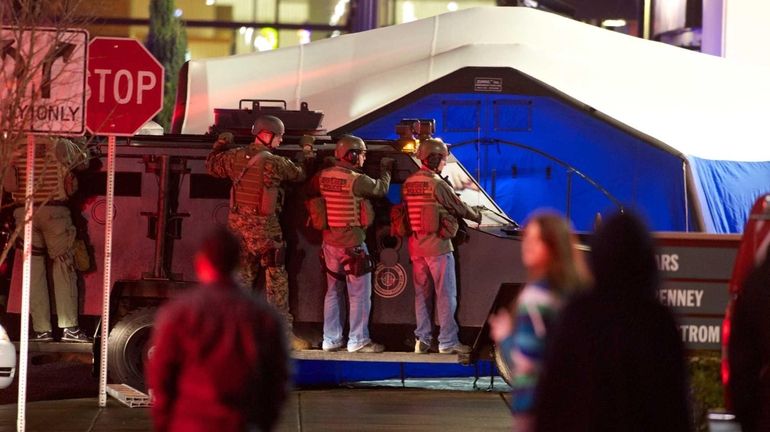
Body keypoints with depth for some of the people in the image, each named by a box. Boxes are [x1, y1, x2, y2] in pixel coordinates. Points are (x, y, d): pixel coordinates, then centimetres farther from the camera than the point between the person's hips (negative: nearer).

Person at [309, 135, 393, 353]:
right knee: (360, 294, 2)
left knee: (333, 292, 16)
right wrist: (385, 169, 14)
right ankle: (358, 341, 3)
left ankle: (331, 340, 19)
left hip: (330, 243, 7)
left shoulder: (323, 176, 0)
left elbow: (311, 191, 16)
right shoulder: (357, 180, -18)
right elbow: (381, 188, -4)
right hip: (352, 245, -7)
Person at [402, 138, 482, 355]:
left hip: (416, 247, 7)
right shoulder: (437, 184, -15)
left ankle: (422, 339, 16)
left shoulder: (409, 184, 6)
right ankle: (448, 341, 1)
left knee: (422, 293, 14)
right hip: (438, 247, -7)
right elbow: (459, 207, -5)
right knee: (445, 294, 0)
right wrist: (476, 215, 14)